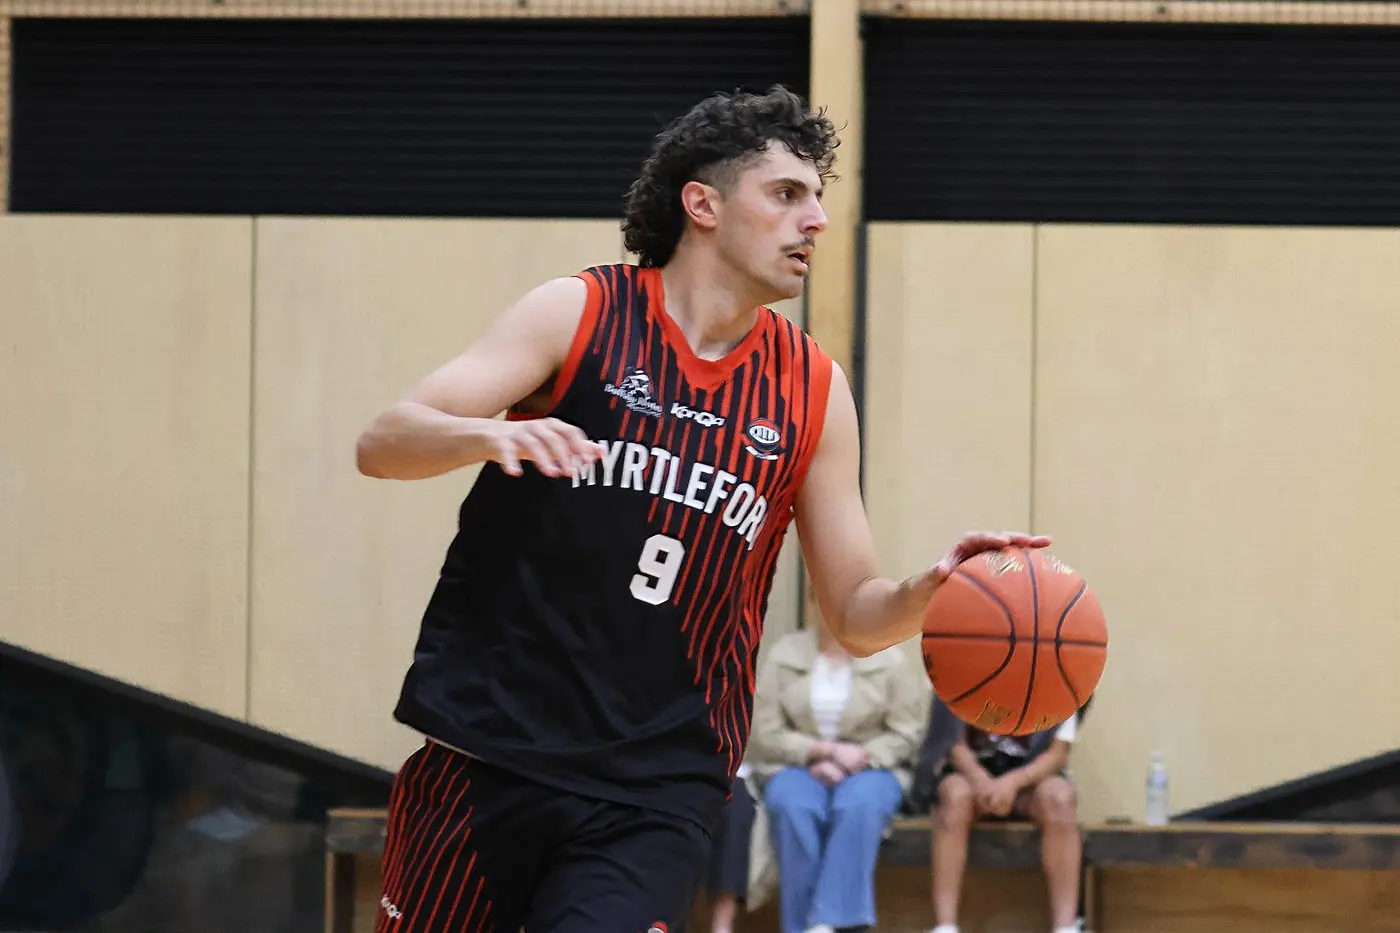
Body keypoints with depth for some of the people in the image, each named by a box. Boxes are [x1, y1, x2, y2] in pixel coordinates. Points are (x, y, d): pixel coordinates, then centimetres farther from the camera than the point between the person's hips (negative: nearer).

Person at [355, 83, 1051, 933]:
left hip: (659, 785, 1)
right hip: (490, 746, -1)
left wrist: (929, 592, -11)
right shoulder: (579, 314, -1)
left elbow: (856, 615, 11)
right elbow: (382, 443, -9)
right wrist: (491, 434, -30)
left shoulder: (814, 391, 8)